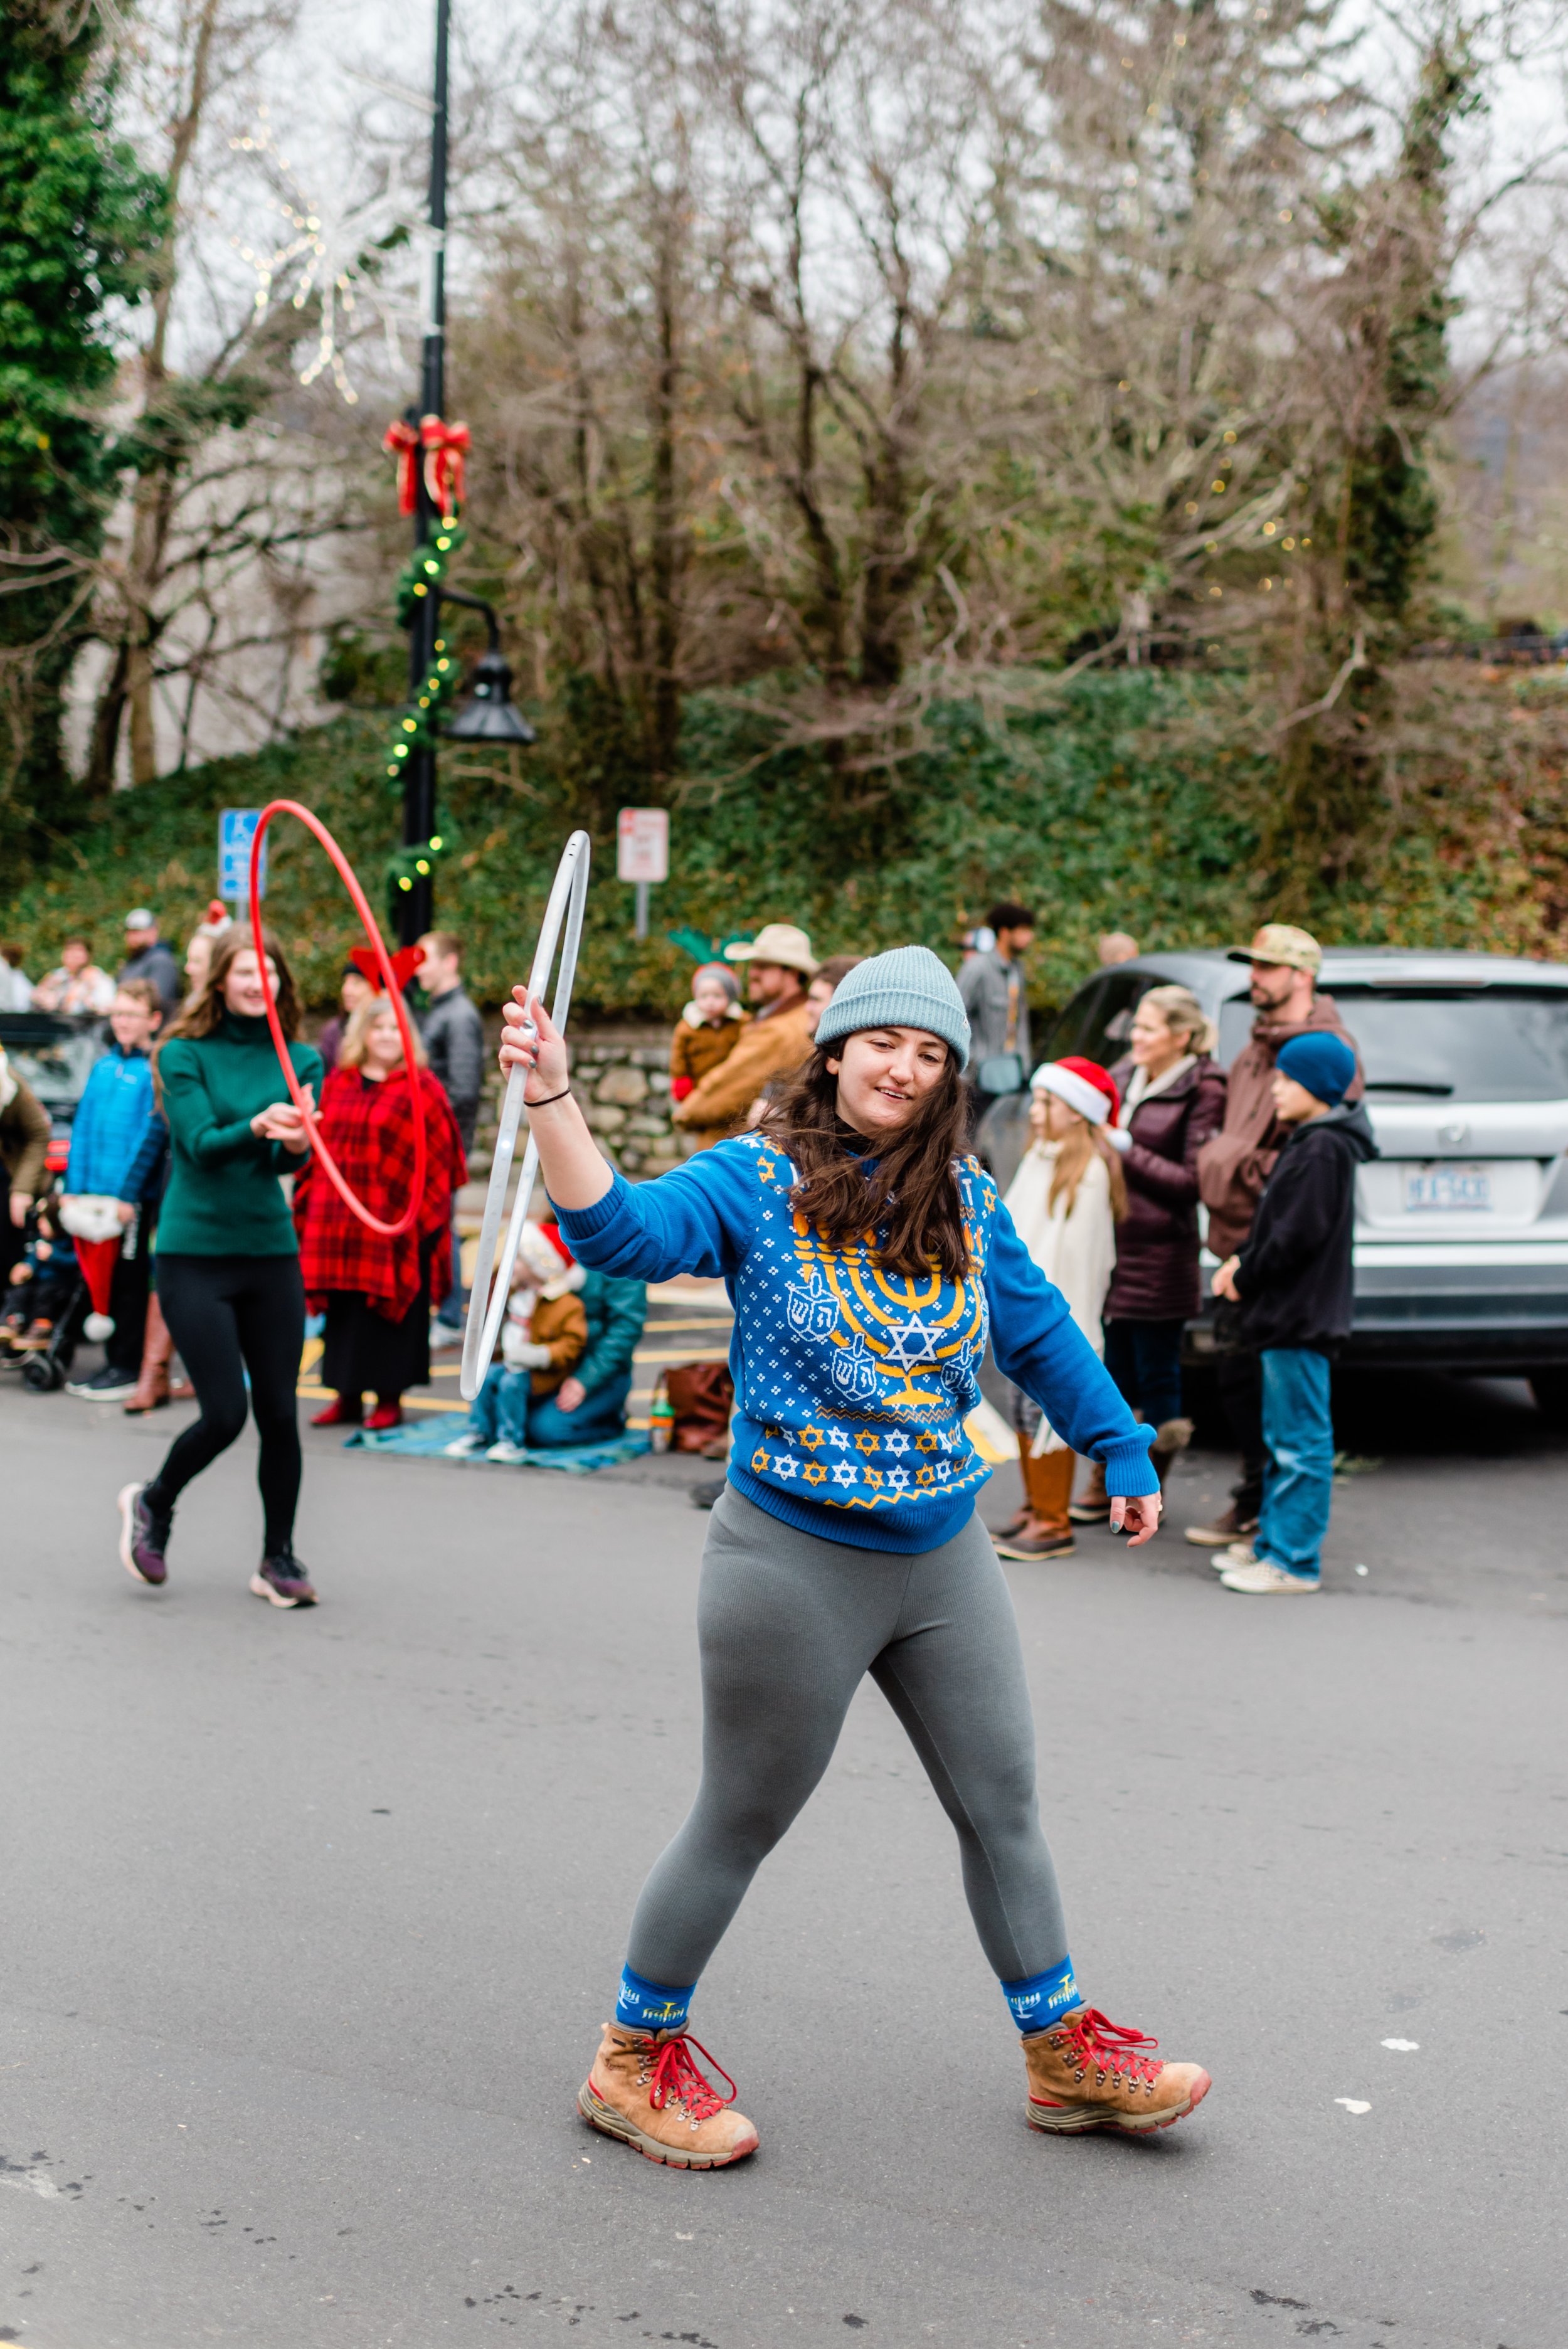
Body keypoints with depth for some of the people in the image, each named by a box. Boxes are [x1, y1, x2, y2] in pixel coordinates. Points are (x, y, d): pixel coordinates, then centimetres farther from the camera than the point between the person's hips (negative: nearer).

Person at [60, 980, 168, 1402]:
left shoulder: (156, 1070, -9)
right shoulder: (104, 1065, 11)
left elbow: (152, 1135, -12)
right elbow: (83, 1126, 13)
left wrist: (128, 1193, -15)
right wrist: (73, 1187, 8)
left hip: (133, 1196, -6)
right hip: (95, 1190, 6)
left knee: (129, 1279, 1)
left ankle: (129, 1368, 8)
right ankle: (113, 1360, 20)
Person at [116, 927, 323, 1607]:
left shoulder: (301, 1061, 6)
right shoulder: (184, 1054, -3)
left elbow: (292, 1155, -6)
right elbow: (200, 1144, -14)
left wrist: (295, 1141, -29)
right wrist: (257, 1127, -33)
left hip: (271, 1252, 3)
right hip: (195, 1252, -3)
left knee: (280, 1412, 3)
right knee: (224, 1412, -8)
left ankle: (278, 1559, 20)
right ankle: (153, 1504, 23)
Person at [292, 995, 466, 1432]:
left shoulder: (420, 1089, -1)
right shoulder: (336, 1085, 11)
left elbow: (439, 1156, -4)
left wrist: (420, 1211, -10)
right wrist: (310, 1207, 5)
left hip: (394, 1223, -4)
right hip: (337, 1223, 4)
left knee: (390, 1306, -1)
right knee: (343, 1310, 7)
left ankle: (390, 1397, 9)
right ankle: (347, 1396, 16)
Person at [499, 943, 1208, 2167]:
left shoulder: (968, 1200, 3)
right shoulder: (755, 1181, -11)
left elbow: (1040, 1333, 15)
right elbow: (622, 1227, -27)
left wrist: (1124, 1451, 21)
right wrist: (552, 1097, -40)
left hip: (947, 1559, 5)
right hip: (796, 1562, -5)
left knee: (1004, 1805, 15)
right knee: (741, 1825, 8)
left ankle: (1067, 2051, 32)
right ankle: (636, 2058, 27)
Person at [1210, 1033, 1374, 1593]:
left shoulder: (1322, 1149, -17)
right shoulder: (1307, 1142, 14)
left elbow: (1298, 1234, -22)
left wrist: (1246, 1276, -12)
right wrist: (1242, 1259, 4)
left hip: (1300, 1317, -11)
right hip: (1286, 1315, 11)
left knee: (1301, 1442, -5)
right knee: (1282, 1440, 17)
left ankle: (1294, 1561, -2)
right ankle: (1272, 1542, 26)